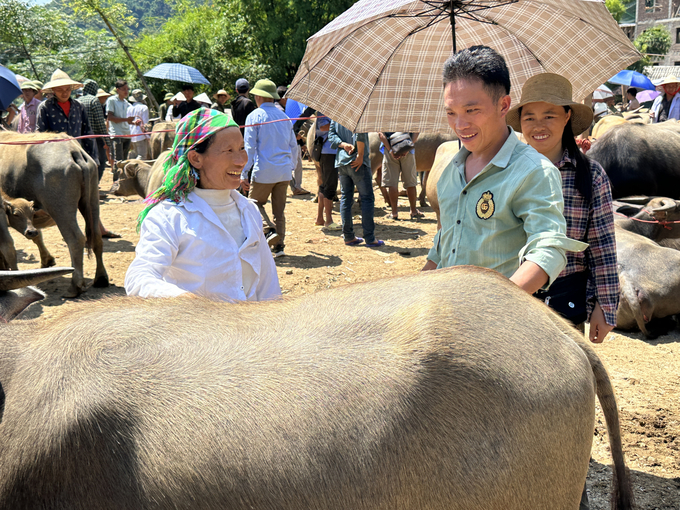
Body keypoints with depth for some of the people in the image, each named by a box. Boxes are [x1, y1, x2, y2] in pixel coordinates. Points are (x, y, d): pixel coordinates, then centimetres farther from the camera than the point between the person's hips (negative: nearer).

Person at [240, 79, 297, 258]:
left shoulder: (254, 116, -4)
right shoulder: (283, 116, 13)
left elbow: (249, 147, -8)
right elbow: (293, 145, 17)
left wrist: (244, 174, -6)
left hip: (264, 171, -5)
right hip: (284, 171, 5)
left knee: (256, 203, 11)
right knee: (279, 209, 11)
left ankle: (269, 230, -12)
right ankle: (279, 245, 9)